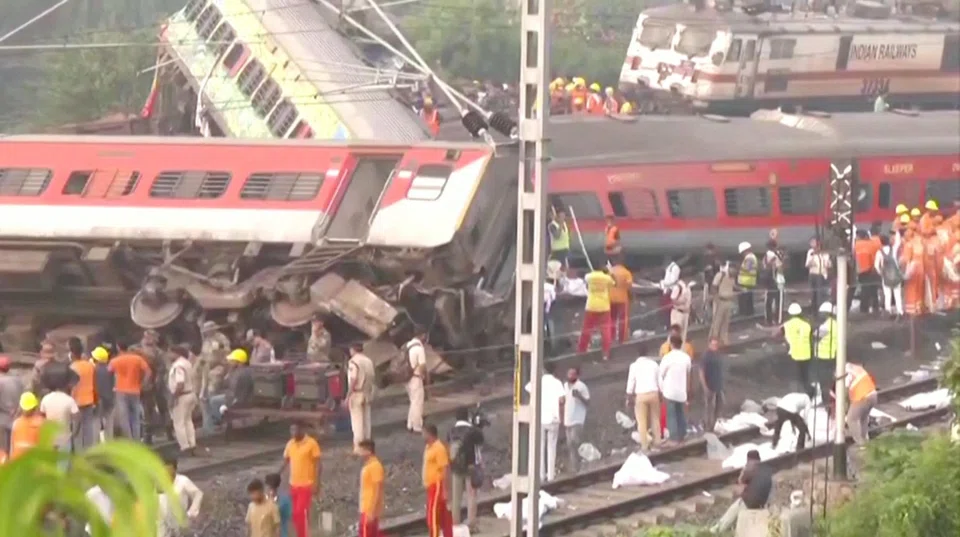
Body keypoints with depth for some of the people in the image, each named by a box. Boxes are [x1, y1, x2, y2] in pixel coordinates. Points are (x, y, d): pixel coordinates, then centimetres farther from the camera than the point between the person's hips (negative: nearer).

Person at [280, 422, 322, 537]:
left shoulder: (311, 443, -12)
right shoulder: (290, 444, 6)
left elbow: (319, 464, -11)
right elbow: (285, 462, 14)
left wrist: (317, 484, -17)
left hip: (307, 485, -6)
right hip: (294, 485, 6)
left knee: (301, 512, -13)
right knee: (296, 514, 10)